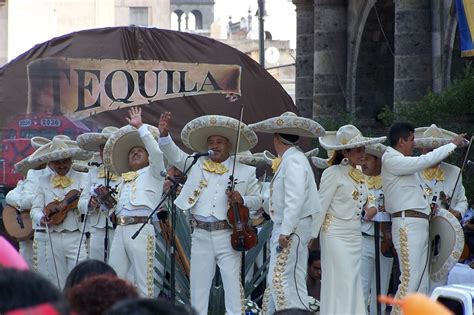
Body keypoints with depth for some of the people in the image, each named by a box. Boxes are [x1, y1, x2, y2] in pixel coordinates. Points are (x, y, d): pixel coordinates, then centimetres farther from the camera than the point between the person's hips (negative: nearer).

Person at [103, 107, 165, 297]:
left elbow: (157, 152, -9)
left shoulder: (153, 173, 9)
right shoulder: (124, 180, 27)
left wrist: (140, 127, -6)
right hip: (120, 230, 7)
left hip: (141, 229, -7)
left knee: (143, 283, -8)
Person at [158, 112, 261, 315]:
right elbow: (174, 154, 4)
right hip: (201, 235, 3)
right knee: (198, 285, 6)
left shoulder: (245, 172, 7)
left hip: (227, 235, -2)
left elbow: (257, 201, 10)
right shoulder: (197, 165, 11)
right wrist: (164, 134, -13)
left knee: (233, 285, -4)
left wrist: (241, 199, -11)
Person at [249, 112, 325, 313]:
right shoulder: (290, 159, 18)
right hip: (284, 227, 10)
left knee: (282, 278, -16)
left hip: (291, 229, -10)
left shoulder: (293, 160, -13)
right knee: (276, 279, 12)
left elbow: (295, 199, -22)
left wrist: (286, 230, -23)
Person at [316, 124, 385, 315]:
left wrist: (370, 208, 0)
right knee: (340, 284, -9)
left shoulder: (359, 174, 13)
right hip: (336, 235, -7)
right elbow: (321, 207, -10)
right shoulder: (333, 173, -9)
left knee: (354, 285, 6)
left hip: (355, 236, 7)